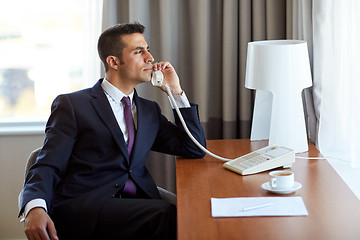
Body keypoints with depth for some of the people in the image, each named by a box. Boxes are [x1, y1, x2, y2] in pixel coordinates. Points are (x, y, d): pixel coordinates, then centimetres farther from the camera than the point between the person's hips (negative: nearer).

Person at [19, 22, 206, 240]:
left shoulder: (149, 110, 24)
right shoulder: (71, 105, 7)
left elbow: (195, 150, 19)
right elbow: (48, 167, -1)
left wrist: (176, 91, 13)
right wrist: (35, 208, -24)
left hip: (136, 204, 5)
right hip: (81, 208, -5)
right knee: (167, 214, -31)